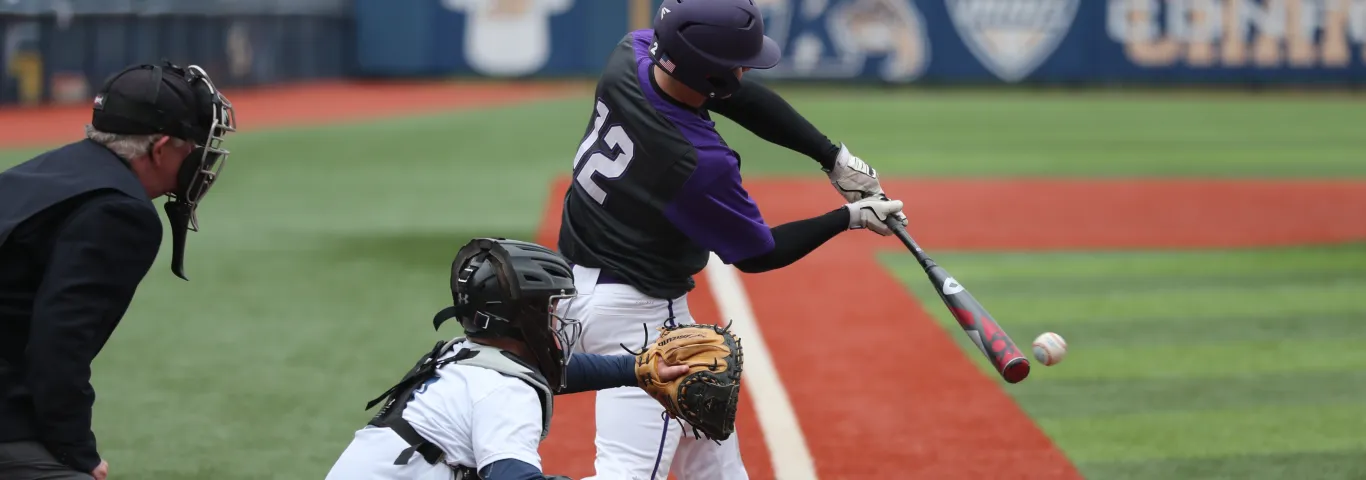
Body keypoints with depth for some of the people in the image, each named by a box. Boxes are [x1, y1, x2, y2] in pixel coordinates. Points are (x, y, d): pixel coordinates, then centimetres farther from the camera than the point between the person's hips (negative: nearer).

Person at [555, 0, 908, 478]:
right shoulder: (701, 164, -29)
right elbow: (756, 254, -10)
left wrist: (834, 157, 0)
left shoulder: (631, 54, -11)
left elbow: (743, 98, 3)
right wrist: (851, 217, -1)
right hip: (635, 310, -10)